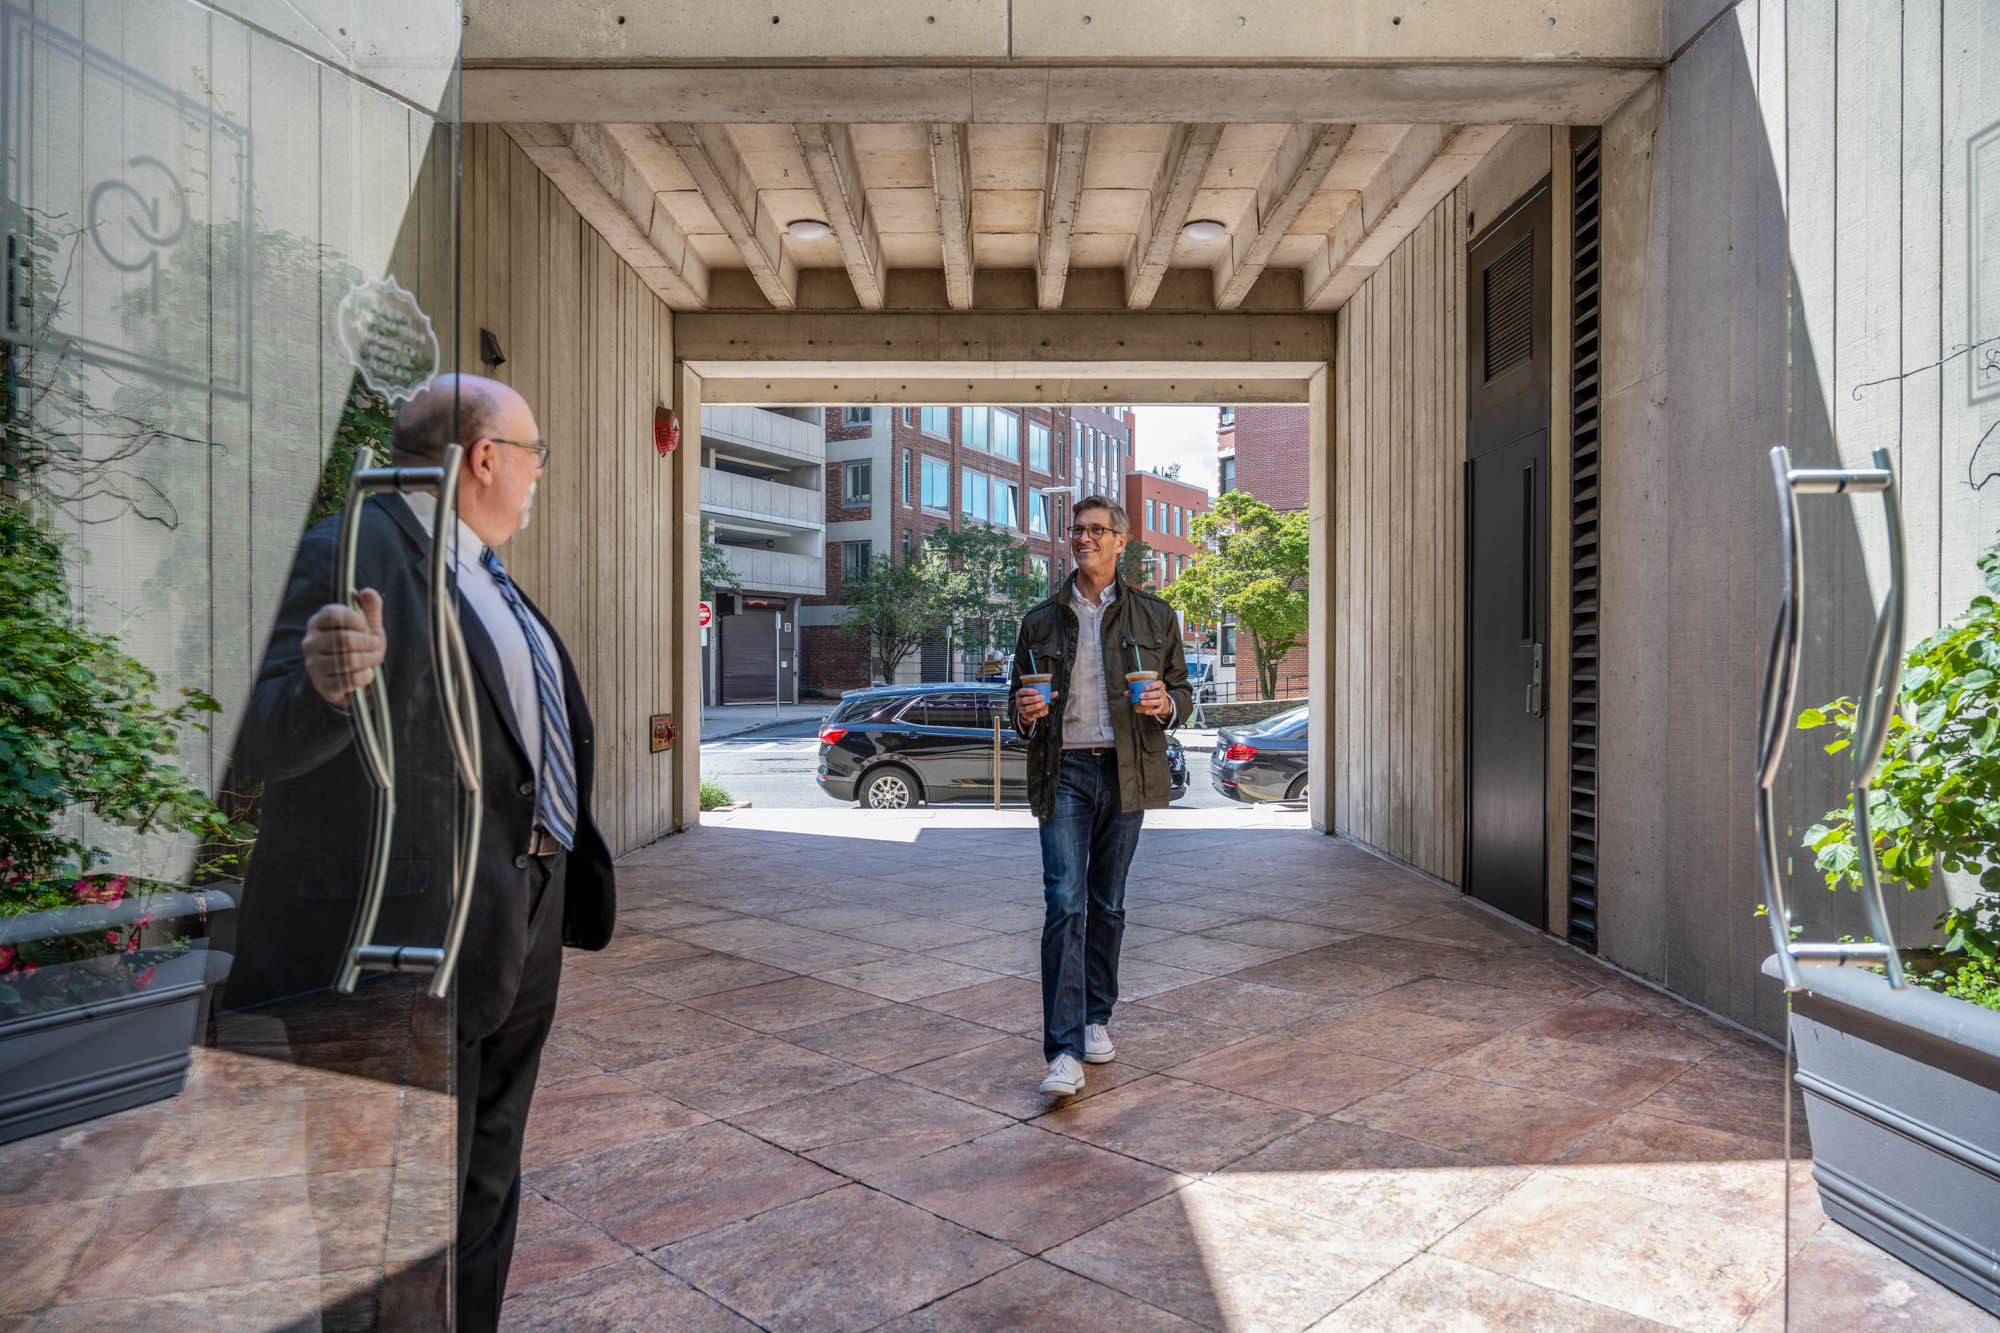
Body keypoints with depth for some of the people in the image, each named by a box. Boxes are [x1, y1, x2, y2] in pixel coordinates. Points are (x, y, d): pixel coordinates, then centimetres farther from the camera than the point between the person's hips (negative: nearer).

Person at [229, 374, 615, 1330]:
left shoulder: (484, 573, 15)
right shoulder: (352, 555, -14)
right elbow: (263, 744, -22)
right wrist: (326, 684, -43)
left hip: (515, 934, 9)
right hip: (414, 931, -9)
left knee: (487, 1184, 21)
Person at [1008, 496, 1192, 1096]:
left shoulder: (1154, 615, 8)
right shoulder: (1041, 620, 9)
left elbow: (1182, 692, 12)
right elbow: (1018, 700, 15)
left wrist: (1165, 704, -12)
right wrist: (1025, 711, -9)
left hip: (1126, 772, 1)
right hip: (1063, 772, -1)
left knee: (1107, 904, 10)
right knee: (1065, 903, -11)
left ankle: (1097, 1018, 28)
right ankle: (1064, 1052, -12)